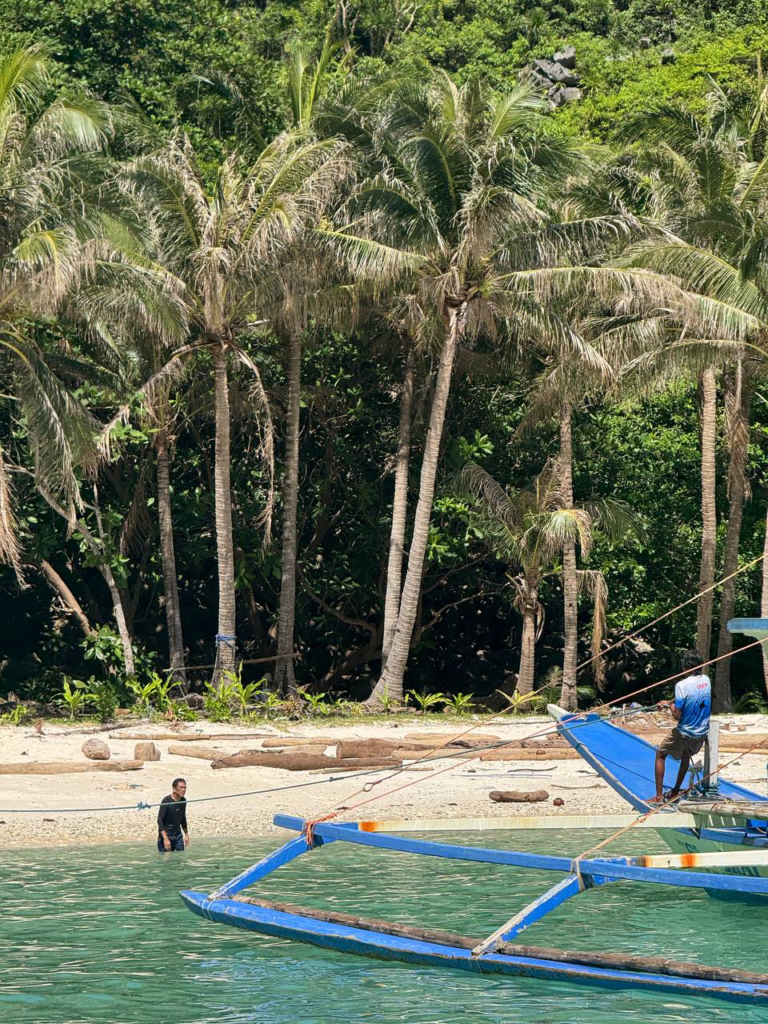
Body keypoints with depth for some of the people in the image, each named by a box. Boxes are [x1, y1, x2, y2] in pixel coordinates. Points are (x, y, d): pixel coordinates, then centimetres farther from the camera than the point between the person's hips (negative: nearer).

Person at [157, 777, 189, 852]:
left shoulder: (183, 800, 4)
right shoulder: (166, 801, -16)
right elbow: (160, 820, -18)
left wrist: (186, 834, 21)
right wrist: (165, 839, -24)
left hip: (178, 836, 6)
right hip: (166, 835, -6)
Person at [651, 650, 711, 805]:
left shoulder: (682, 685, -23)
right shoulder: (706, 680, -2)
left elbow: (677, 715, -20)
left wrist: (671, 705, -1)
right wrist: (669, 702, 17)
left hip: (684, 733, -6)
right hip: (702, 734, 6)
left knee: (660, 754, 14)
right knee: (686, 754, 33)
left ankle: (659, 796, 9)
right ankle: (676, 791, 41)